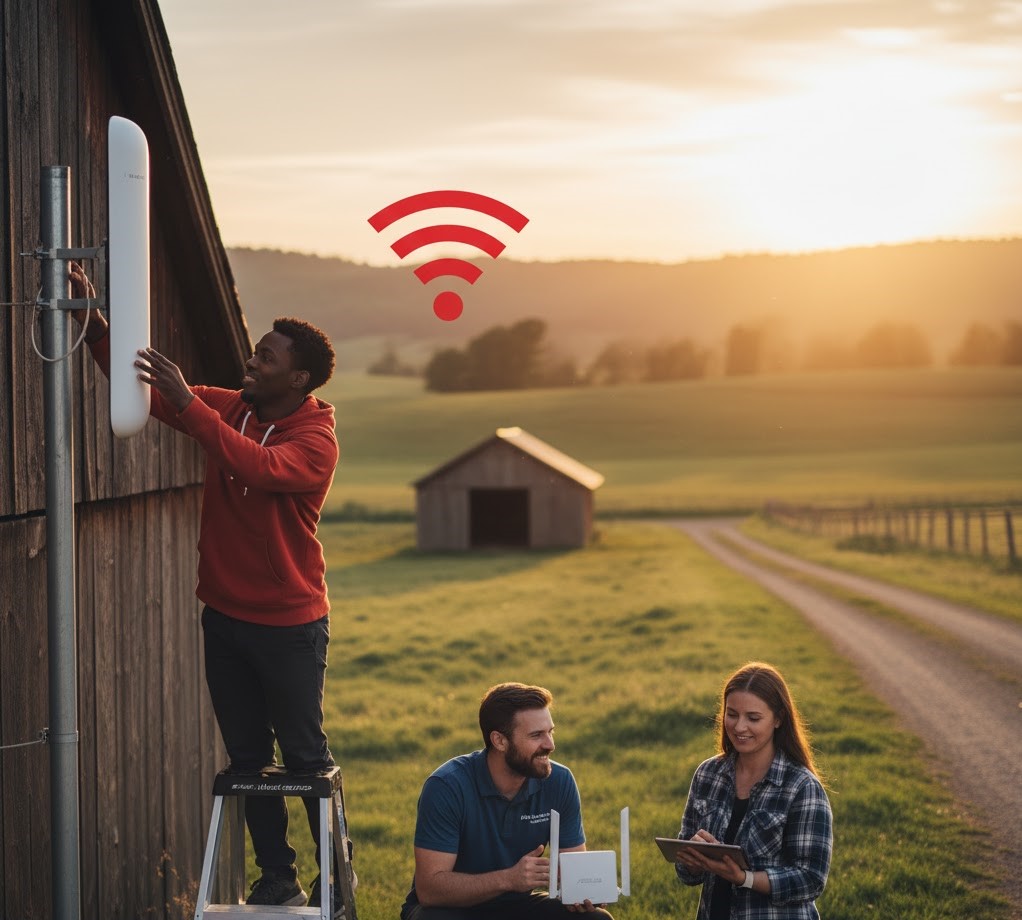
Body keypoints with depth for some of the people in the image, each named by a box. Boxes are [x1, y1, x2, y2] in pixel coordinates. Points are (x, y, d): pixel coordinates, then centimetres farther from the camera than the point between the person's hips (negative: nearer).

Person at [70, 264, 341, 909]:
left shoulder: (317, 441, -16)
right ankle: (277, 877, 20)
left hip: (290, 625, -6)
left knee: (305, 754, 3)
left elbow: (261, 468, -36)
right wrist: (93, 323, -13)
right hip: (225, 615, 6)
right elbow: (146, 388, 1)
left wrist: (187, 402, -39)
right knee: (247, 755, 11)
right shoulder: (229, 409, 3)